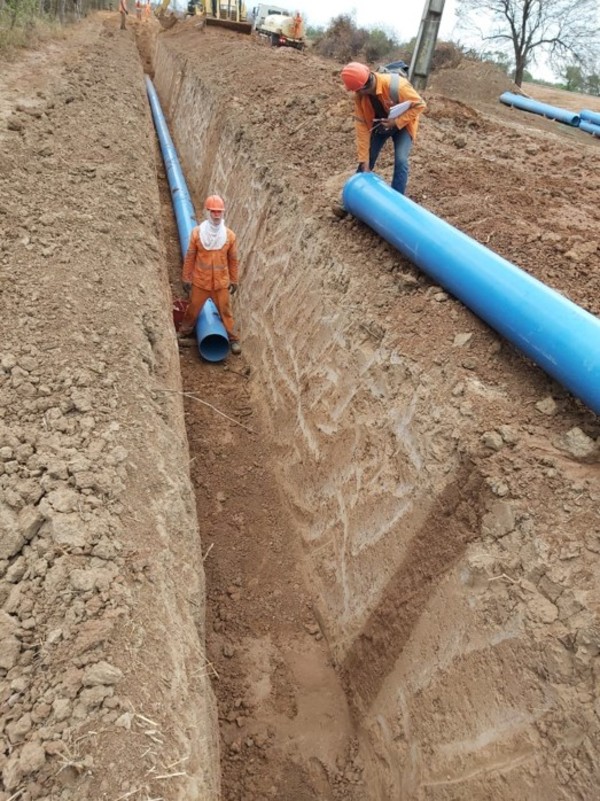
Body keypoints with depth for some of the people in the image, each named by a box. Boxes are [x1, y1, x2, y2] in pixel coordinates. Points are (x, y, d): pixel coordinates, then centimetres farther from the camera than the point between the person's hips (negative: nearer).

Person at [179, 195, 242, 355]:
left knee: (225, 310, 8)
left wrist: (234, 280, 7)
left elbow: (233, 260, 2)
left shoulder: (229, 235, -8)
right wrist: (186, 278, 1)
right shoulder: (197, 232, -10)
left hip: (221, 282, 0)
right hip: (200, 281, 0)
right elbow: (190, 257, -2)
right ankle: (183, 333, 37)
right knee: (193, 309, 15)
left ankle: (233, 339, 21)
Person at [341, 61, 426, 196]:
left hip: (402, 124, -4)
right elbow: (362, 126, -20)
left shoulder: (396, 86, -38)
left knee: (400, 161, -18)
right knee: (366, 160, 3)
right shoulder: (360, 96, -23)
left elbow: (420, 105, -27)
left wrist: (396, 122, -35)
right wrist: (364, 160, -22)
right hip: (379, 125, 4)